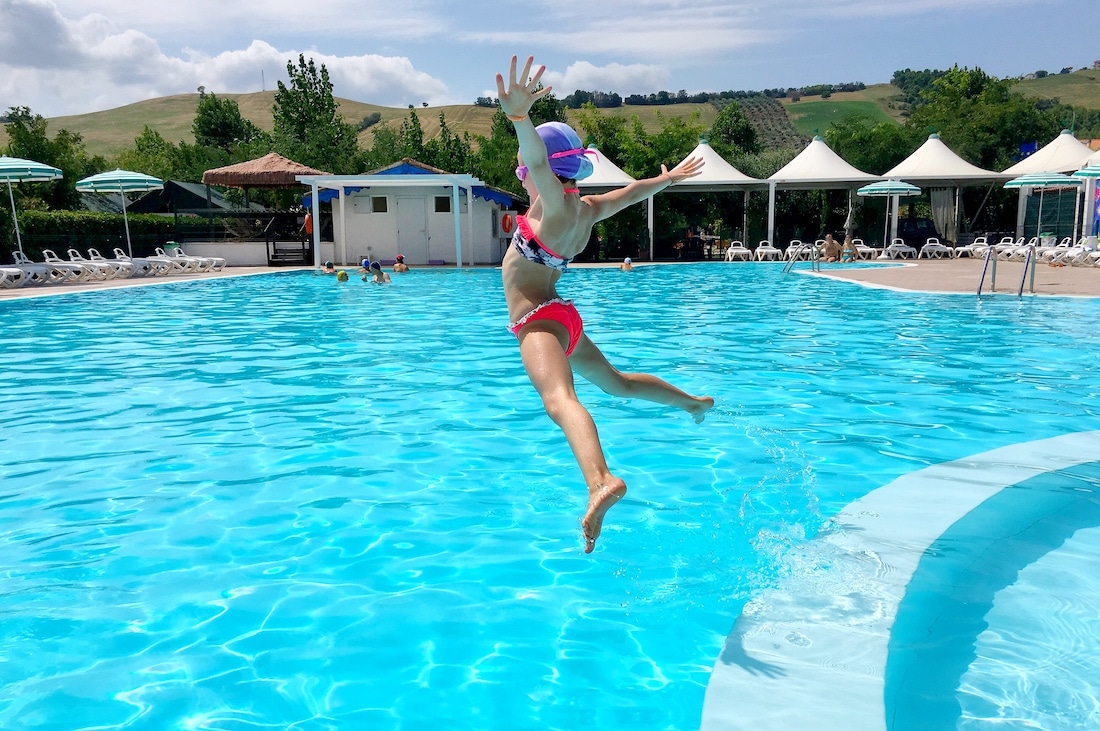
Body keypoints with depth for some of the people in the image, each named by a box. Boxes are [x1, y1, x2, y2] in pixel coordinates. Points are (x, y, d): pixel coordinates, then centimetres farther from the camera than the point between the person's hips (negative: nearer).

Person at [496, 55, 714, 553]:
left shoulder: (556, 206, -16)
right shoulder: (587, 209, 9)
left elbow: (539, 162, -36)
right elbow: (633, 192, 25)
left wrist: (519, 118, -54)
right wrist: (669, 178, 43)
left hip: (539, 320, -10)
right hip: (560, 316, 10)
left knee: (558, 399, -36)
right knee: (617, 383, 32)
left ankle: (601, 482, -62)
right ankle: (693, 402, 52)